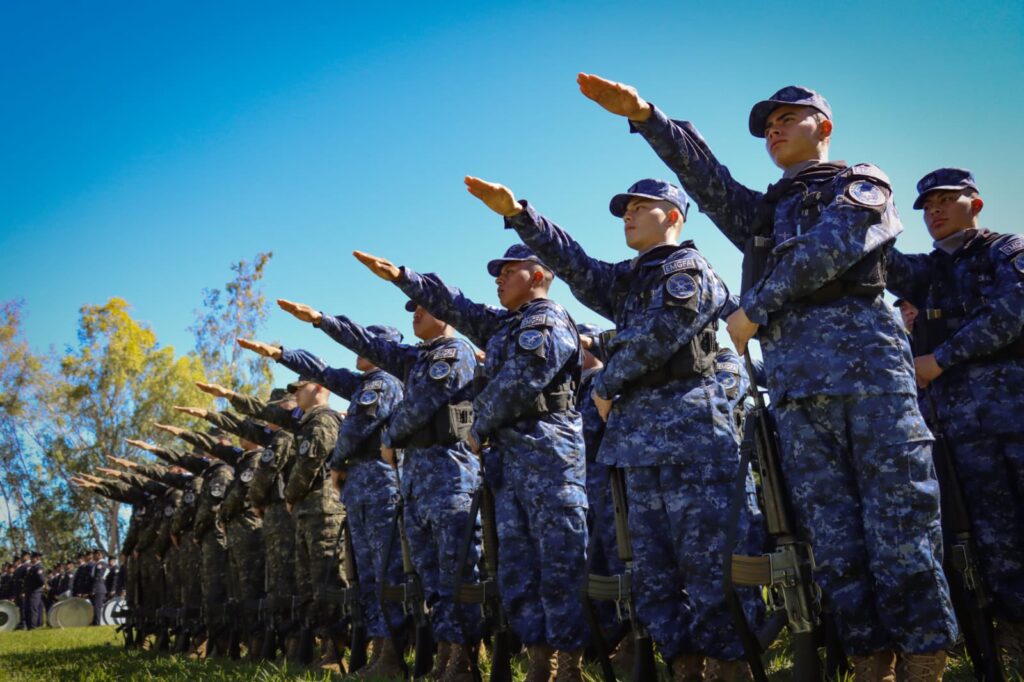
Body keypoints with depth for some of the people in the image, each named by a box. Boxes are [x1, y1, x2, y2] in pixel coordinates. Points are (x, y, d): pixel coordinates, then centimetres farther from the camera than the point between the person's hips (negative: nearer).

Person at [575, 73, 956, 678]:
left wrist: (753, 307, -5)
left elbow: (832, 242, -3)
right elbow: (703, 174, 14)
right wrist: (645, 117, 0)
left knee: (901, 526, -8)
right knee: (831, 537, 0)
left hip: (867, 357, -4)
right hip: (794, 378, 4)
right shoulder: (764, 211, 30)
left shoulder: (864, 182, 18)